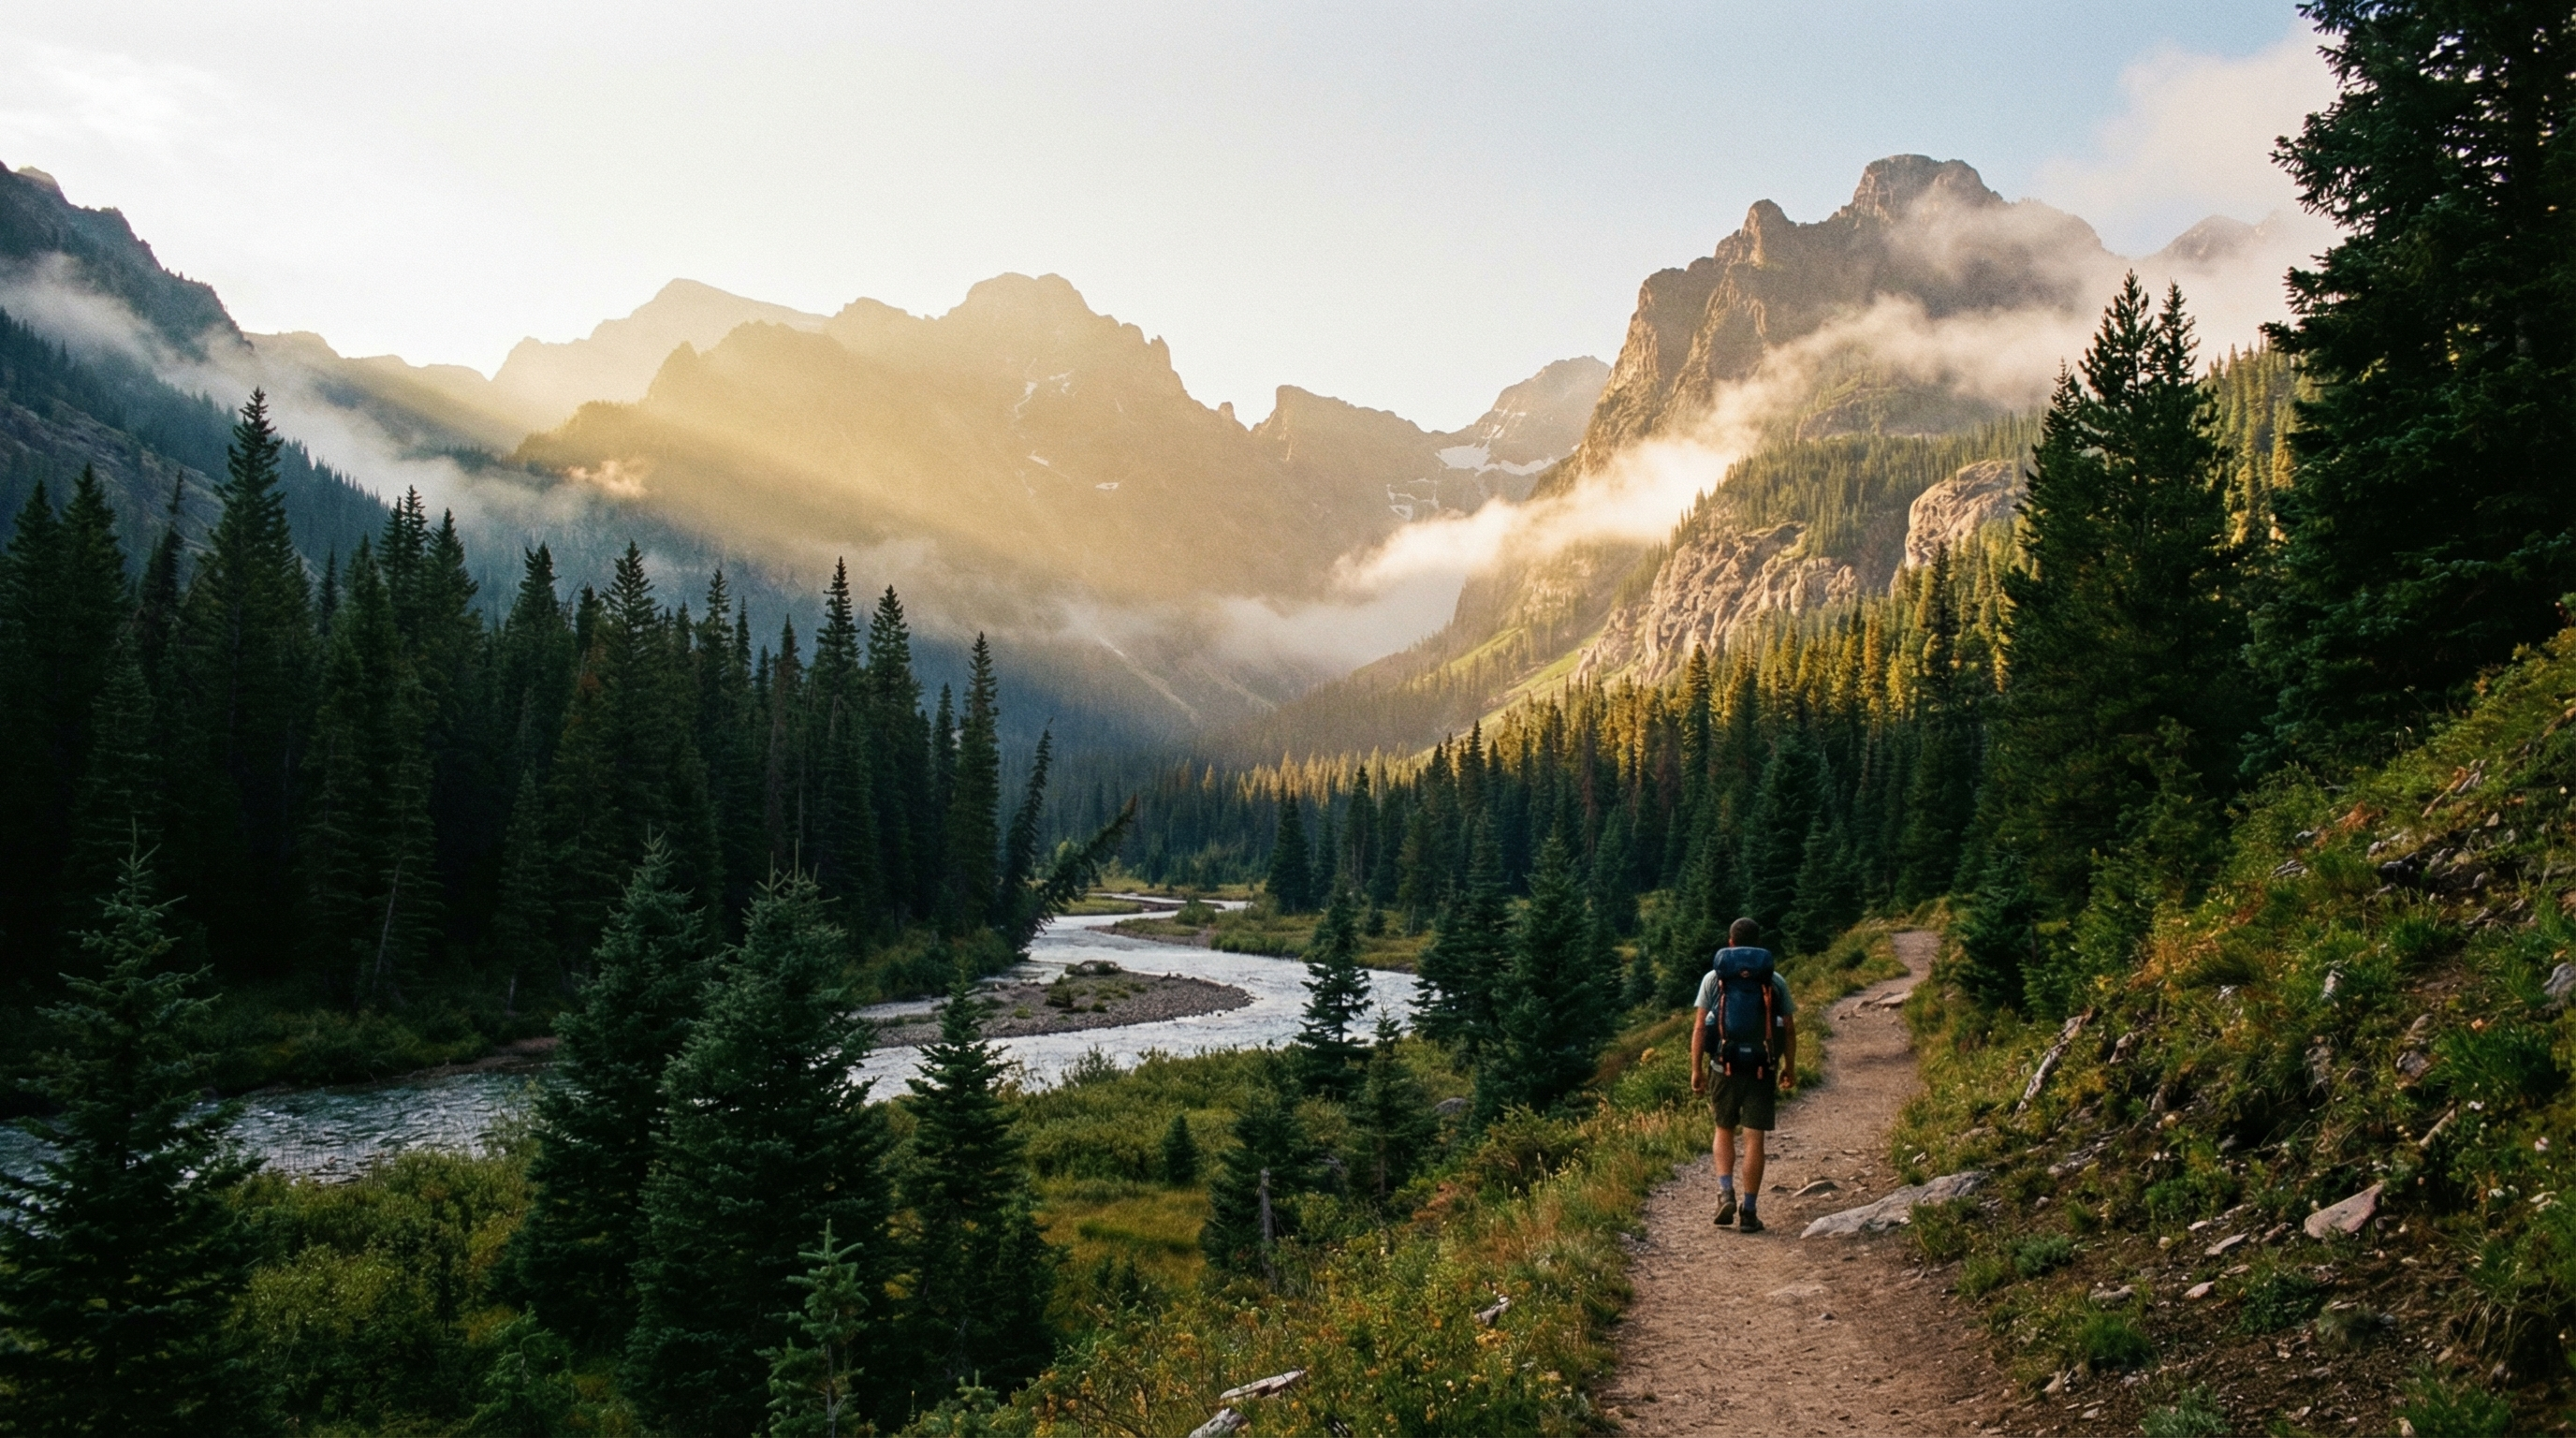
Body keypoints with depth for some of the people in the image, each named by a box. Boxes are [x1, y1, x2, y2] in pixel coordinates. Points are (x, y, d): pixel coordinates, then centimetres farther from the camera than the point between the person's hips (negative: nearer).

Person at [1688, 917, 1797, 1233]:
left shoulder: (1713, 978, 1)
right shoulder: (1774, 981, 3)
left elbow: (1699, 1026, -3)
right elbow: (1789, 1029, 4)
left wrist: (1696, 1069, 2)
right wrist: (1790, 1068, 15)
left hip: (1724, 1067, 0)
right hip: (1762, 1068, 0)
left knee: (1724, 1130, 18)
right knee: (1754, 1137, 3)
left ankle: (1726, 1192, 1)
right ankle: (1748, 1212, 4)